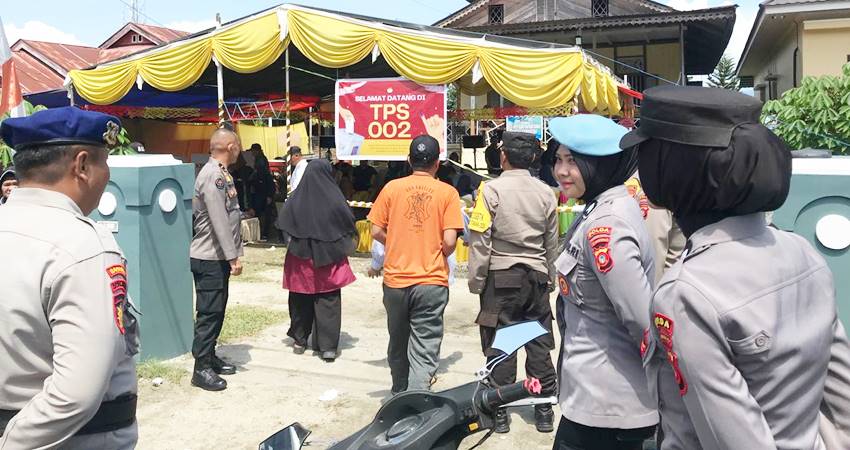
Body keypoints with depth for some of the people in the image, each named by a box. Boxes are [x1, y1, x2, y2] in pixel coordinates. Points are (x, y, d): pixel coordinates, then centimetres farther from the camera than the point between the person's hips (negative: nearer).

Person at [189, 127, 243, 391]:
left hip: (218, 256, 10)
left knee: (217, 310, 16)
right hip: (210, 258, -10)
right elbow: (219, 221, -23)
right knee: (209, 312, -4)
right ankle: (202, 369, 3)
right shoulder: (213, 175, -18)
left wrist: (232, 253, 16)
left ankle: (210, 357, 27)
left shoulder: (221, 172, 12)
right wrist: (233, 256, -21)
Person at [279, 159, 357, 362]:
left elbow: (285, 228, -1)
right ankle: (328, 346, 3)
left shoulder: (296, 200, -7)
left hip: (301, 260, 2)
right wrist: (346, 249, 11)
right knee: (329, 302, 5)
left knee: (301, 300, 16)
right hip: (329, 260, -2)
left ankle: (300, 340, 27)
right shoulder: (336, 201, -13)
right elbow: (349, 228, -5)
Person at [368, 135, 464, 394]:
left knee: (398, 343, 21)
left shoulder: (392, 188, 0)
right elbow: (450, 241, -10)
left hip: (395, 279, 3)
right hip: (432, 281, -3)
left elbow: (376, 231, 1)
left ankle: (400, 395, 38)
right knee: (425, 351, 0)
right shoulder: (447, 192, -5)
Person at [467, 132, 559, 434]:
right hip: (536, 276, 4)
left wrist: (476, 281, -2)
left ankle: (499, 413, 11)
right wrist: (550, 279, 21)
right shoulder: (545, 193, 4)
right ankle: (544, 411, 19)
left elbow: (481, 241, -11)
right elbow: (552, 243, 10)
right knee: (540, 345, 10)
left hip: (501, 276, -4)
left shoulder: (492, 189, -10)